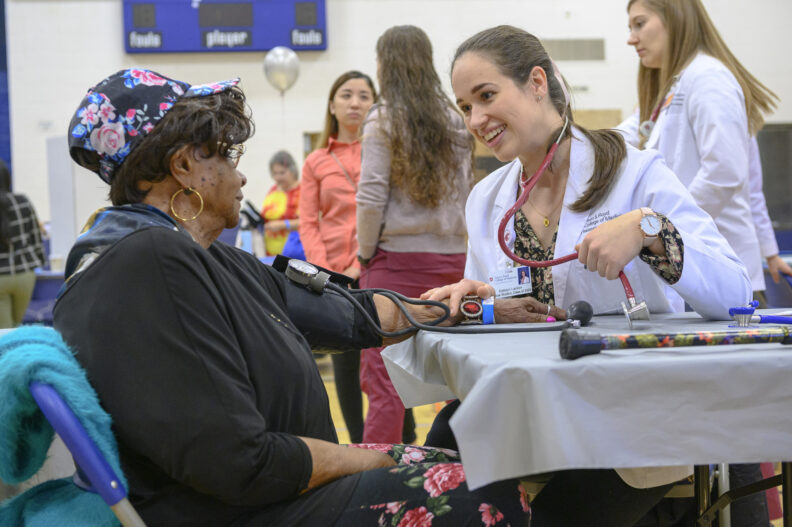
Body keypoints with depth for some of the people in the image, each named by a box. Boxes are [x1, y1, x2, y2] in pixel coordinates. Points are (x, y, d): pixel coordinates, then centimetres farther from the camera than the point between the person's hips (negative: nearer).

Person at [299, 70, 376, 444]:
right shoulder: (316, 162, 11)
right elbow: (308, 223, 8)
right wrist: (325, 273, -6)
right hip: (334, 277, 3)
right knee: (344, 364, 6)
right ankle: (358, 445, 17)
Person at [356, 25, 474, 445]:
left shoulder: (384, 119, -4)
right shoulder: (454, 119, 9)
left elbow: (371, 198, -8)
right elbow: (466, 192, 10)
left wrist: (366, 253, 4)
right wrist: (450, 240, 15)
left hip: (398, 260, -5)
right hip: (451, 258, 5)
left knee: (383, 379, -3)